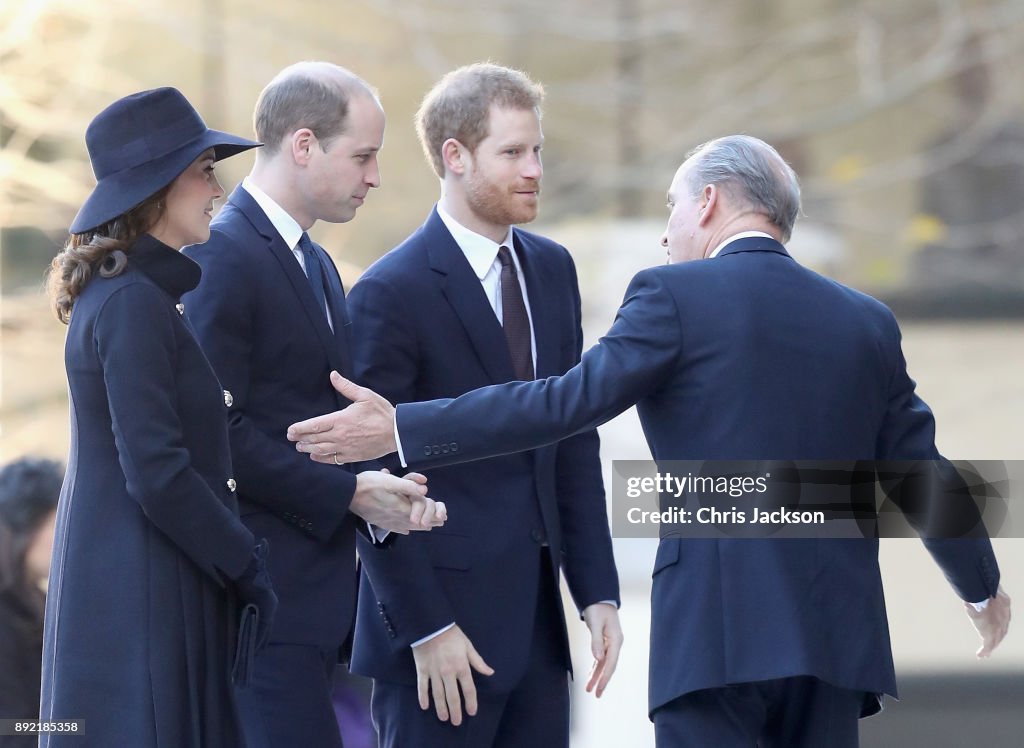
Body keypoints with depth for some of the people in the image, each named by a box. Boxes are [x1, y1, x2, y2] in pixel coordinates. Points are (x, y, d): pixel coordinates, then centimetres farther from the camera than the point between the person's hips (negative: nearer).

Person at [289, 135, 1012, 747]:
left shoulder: (675, 296, -2)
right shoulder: (867, 322, 14)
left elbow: (569, 400, -10)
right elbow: (923, 476, 20)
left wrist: (403, 429, -8)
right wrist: (982, 584, 37)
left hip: (715, 633, -5)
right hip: (836, 632, 5)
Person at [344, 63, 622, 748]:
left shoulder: (552, 269, 11)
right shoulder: (392, 293, -10)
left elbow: (575, 442, 14)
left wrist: (598, 590, 6)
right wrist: (424, 629, -15)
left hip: (538, 626, 6)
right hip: (443, 621, -6)